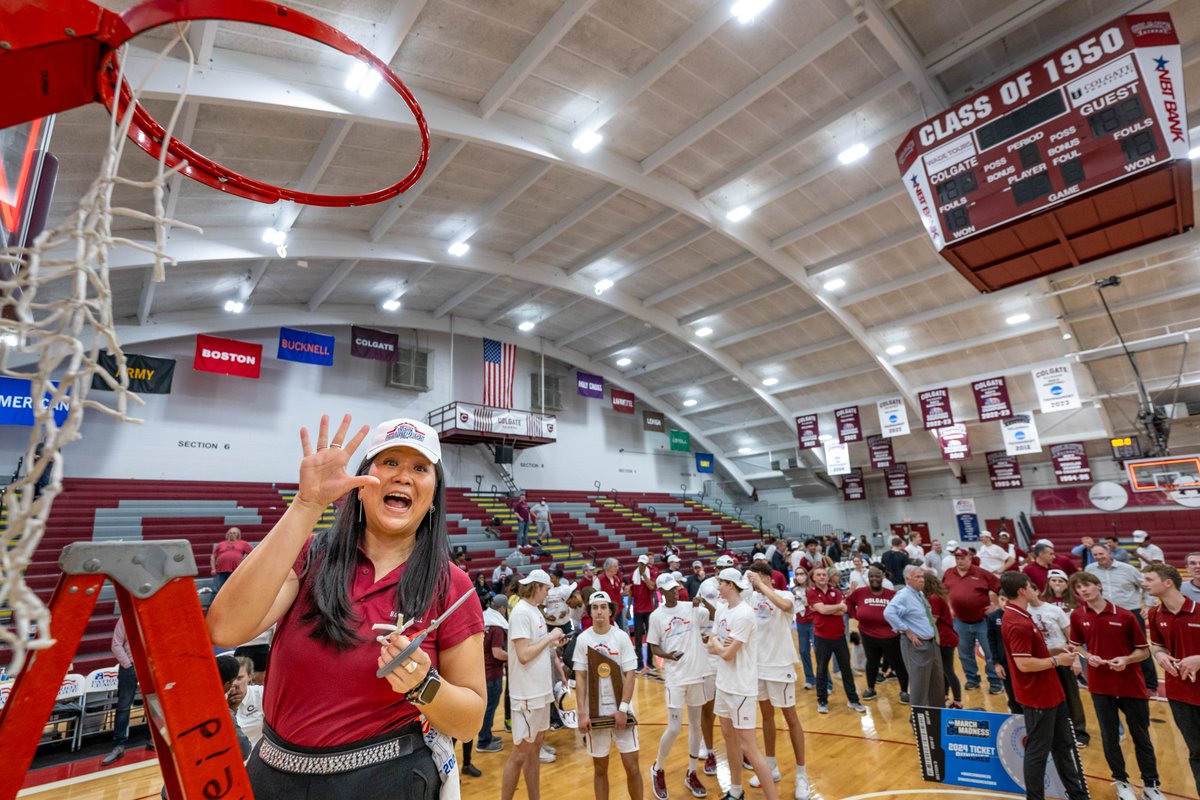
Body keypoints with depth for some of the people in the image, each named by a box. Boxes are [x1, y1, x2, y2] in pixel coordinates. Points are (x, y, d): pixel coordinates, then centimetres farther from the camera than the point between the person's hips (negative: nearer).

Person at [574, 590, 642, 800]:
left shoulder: (622, 637, -7)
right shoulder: (583, 639, -5)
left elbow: (629, 675, -6)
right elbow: (580, 677, -2)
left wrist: (623, 709, -11)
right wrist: (581, 712, -7)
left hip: (620, 710, -1)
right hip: (594, 712, 1)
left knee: (631, 765, 3)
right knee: (600, 767, 12)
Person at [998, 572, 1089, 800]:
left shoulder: (1020, 617, 8)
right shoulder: (1017, 623, -27)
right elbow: (1024, 664, -27)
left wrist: (1057, 654, 10)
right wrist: (1056, 660, -16)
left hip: (1049, 693, 10)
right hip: (1038, 697, -10)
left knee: (1064, 745, 23)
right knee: (1037, 752, 5)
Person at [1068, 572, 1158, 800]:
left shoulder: (1124, 616, -8)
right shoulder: (1077, 616, -4)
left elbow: (1144, 651, -1)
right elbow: (1077, 645, 9)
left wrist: (1126, 659, -20)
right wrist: (1088, 656, -12)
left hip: (1131, 685, -1)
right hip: (1100, 686, 1)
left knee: (1141, 737, 13)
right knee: (1109, 737, 10)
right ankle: (1121, 782, 28)